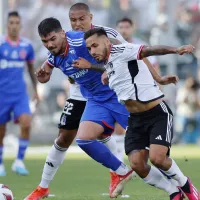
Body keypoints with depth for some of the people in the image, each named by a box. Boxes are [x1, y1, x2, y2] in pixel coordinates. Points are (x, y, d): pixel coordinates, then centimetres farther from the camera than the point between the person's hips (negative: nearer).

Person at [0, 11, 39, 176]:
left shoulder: (27, 45, 4)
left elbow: (31, 68, 17)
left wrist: (36, 90, 17)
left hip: (20, 94, 2)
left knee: (26, 124, -19)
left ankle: (19, 162, -7)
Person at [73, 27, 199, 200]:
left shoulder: (121, 51, -14)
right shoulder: (108, 63, 12)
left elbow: (150, 50, -31)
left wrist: (176, 50, -48)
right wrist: (89, 66, 29)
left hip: (158, 114, -8)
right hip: (136, 120, 8)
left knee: (157, 158, -24)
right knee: (137, 164, -10)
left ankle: (185, 185, 7)